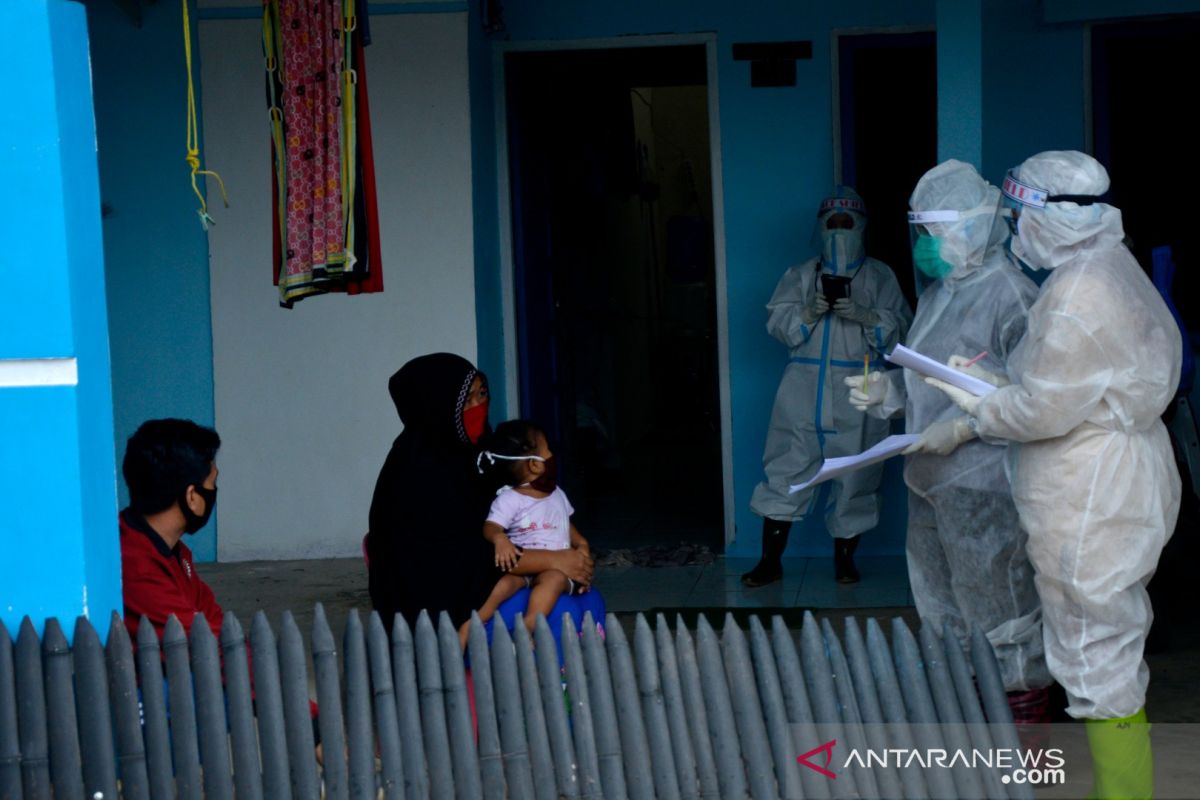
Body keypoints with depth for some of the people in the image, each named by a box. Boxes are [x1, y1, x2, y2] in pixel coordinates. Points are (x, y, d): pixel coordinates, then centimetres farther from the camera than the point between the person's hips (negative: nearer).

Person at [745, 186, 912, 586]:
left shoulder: (879, 276, 10)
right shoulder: (800, 275, 14)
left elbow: (899, 326, -1)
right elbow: (776, 321, 3)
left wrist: (863, 315, -17)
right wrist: (808, 314, -15)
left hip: (857, 393, -1)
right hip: (804, 389, 1)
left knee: (854, 474, 2)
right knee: (786, 469, -2)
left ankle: (845, 558, 17)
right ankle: (770, 560, 5)